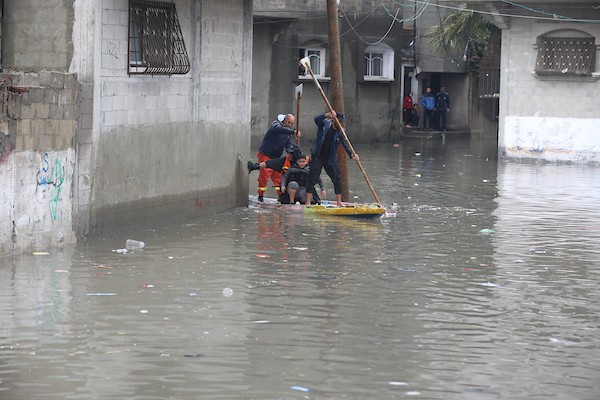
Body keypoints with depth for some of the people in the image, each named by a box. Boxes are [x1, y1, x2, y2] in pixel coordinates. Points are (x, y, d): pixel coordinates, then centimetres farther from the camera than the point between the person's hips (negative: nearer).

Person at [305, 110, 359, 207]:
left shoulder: (341, 131, -1)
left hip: (331, 159, 4)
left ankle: (339, 202, 13)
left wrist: (352, 154, -30)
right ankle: (308, 202, -8)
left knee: (337, 179, 3)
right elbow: (316, 119, -27)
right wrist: (327, 115, -43)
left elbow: (345, 144, -12)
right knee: (313, 178, -8)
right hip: (317, 156, -4)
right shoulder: (325, 124, -8)